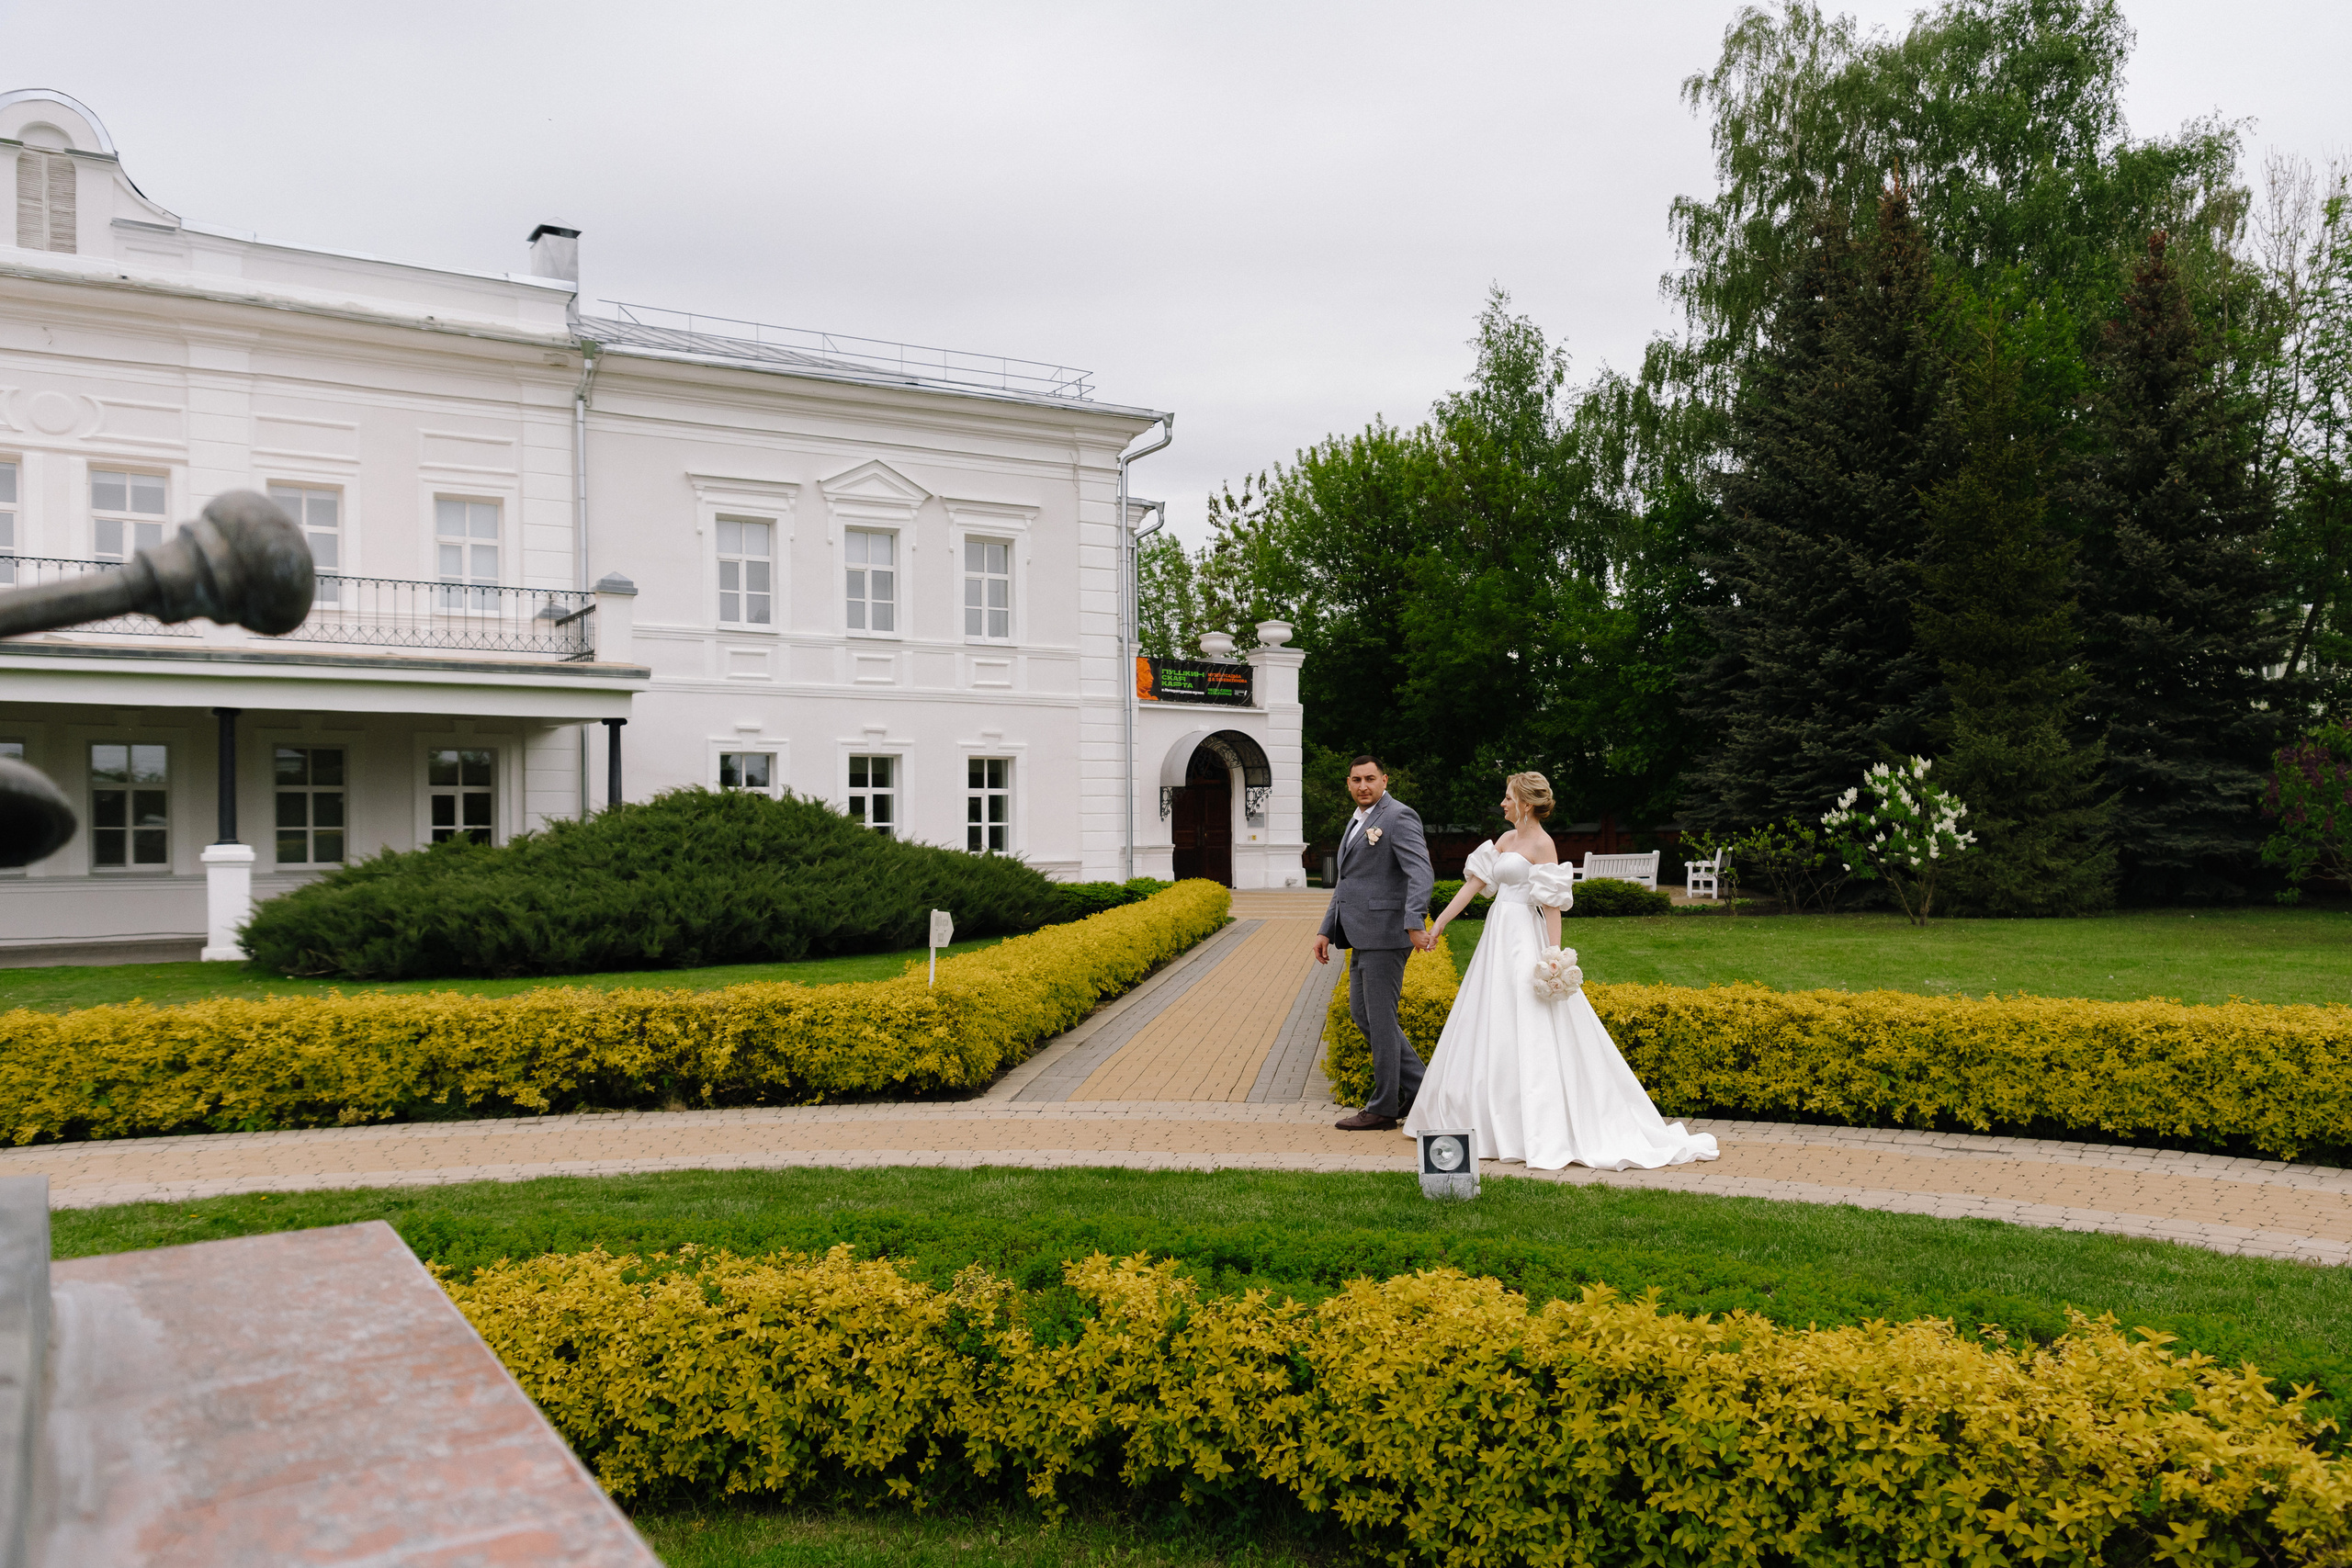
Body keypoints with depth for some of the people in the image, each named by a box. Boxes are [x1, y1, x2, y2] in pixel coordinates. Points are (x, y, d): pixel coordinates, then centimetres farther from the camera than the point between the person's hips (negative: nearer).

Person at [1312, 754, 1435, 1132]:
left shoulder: (1399, 817, -10)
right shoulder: (1357, 822, 20)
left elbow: (1421, 872, -21)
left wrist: (1414, 924, -33)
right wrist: (1326, 930, 20)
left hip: (1385, 932, -10)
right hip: (1363, 935, 10)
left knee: (1380, 1017, -3)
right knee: (1361, 1012, 14)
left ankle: (1383, 1108, 6)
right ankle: (1416, 1086, 24)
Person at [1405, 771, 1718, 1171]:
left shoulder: (1542, 844, -11)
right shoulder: (1506, 839, 14)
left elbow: (1552, 904, -16)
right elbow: (1473, 883, 14)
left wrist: (1554, 956, -22)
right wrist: (1439, 924, 12)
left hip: (1525, 943, -9)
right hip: (1499, 942, 9)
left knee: (1528, 1036, -9)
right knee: (1488, 1032, 12)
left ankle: (1544, 1135, -6)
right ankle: (1489, 1121, 20)